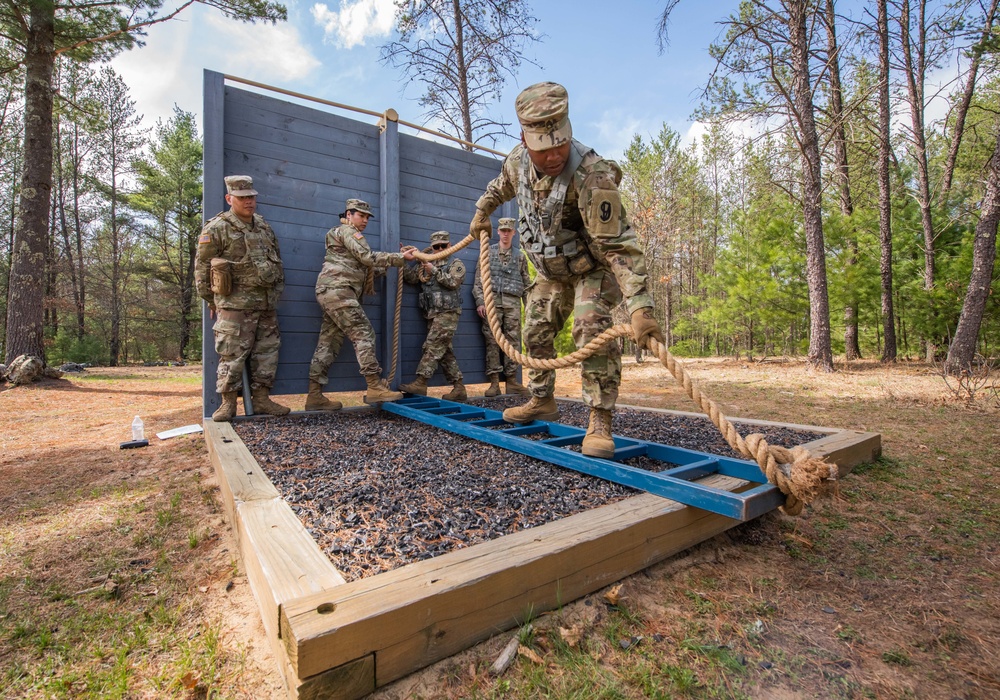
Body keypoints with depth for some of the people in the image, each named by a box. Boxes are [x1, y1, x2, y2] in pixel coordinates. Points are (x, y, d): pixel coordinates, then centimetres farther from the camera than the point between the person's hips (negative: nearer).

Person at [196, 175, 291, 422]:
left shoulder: (263, 225, 14)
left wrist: (277, 289, 16)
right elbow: (202, 267, -2)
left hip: (266, 303, 6)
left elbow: (277, 260, 21)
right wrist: (212, 302, 1)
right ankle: (228, 403, 7)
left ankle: (261, 399, 17)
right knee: (233, 354, -4)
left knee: (267, 350, 7)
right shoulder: (216, 229, -5)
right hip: (235, 304, -6)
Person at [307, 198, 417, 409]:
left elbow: (367, 268, 22)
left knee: (329, 342, 4)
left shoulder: (350, 235, 31)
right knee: (363, 334, -13)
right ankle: (375, 387, -16)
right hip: (338, 290, -10)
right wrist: (400, 258, -11)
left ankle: (315, 396, 3)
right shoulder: (347, 231, 1)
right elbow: (369, 258, -12)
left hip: (334, 293, 10)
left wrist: (395, 259, 14)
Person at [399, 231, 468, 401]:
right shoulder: (425, 265, 21)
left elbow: (453, 282, -13)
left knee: (433, 347, -13)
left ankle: (420, 383, -13)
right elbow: (411, 277, 7)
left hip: (447, 313, -7)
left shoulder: (456, 264, 5)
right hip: (432, 314, 7)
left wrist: (434, 270, -13)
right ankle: (459, 388, 10)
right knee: (445, 352, 6)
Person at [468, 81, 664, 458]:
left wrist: (640, 307, -50)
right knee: (535, 332, 10)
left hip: (593, 269, -6)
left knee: (592, 328, -29)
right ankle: (542, 402, 28)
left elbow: (618, 246, -41)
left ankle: (600, 424, -23)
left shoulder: (592, 176, -35)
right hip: (551, 271, 7)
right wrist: (481, 211, 22)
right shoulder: (518, 160, -13)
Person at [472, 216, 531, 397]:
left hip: (512, 302, 1)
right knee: (492, 340, -4)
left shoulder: (520, 257, 17)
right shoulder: (487, 252, 13)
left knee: (513, 341, -1)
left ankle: (511, 381, 5)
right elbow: (478, 280, 6)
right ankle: (494, 382, -2)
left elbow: (526, 284, 15)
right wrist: (480, 301, -5)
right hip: (492, 300, -1)